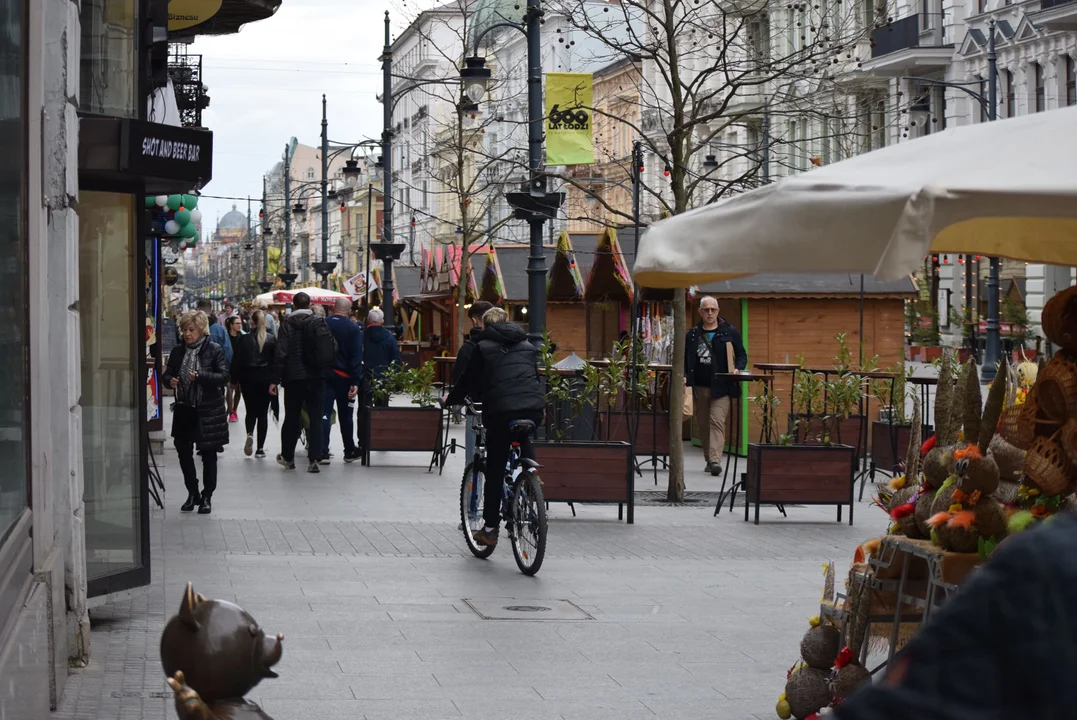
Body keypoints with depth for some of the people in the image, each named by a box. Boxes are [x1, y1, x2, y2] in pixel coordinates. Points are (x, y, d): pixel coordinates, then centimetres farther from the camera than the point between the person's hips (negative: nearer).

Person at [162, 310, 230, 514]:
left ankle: (207, 497, 14)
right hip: (184, 409, 4)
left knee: (208, 455, 4)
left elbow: (224, 376, -13)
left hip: (208, 410, -4)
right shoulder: (177, 351, 6)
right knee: (183, 452, 7)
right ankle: (193, 493, 22)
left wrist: (200, 376, -25)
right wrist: (170, 381, -13)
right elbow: (167, 375, 10)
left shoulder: (214, 350, -6)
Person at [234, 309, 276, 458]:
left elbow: (239, 361, -5)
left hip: (248, 379, 0)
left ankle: (250, 434, -17)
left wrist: (237, 379, 3)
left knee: (250, 411, 12)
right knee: (263, 412, 6)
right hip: (266, 379, 0)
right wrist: (274, 380, 7)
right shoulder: (272, 339, -3)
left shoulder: (245, 339, -6)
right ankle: (260, 448, 4)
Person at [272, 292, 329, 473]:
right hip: (316, 377, 1)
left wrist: (275, 380, -4)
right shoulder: (320, 323, 0)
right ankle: (313, 459, -5)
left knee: (292, 418, 11)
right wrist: (326, 371, 12)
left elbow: (281, 353, -9)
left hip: (294, 377, -1)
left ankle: (287, 457, 22)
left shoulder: (287, 324, -5)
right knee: (315, 418, 2)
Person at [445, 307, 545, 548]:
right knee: (523, 438, 35)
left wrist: (451, 399, 30)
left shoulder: (483, 347, 9)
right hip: (534, 408, 4)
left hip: (501, 410, -3)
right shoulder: (527, 346, 22)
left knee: (494, 470, 4)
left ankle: (490, 528, 5)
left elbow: (469, 382, 12)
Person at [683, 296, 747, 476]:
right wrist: (685, 376, -3)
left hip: (721, 386, -4)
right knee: (702, 425, 8)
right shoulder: (693, 334, 11)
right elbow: (685, 359, 15)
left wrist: (737, 369, -12)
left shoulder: (729, 332, 3)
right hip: (699, 387, 4)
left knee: (717, 421, -16)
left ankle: (715, 460, -23)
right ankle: (709, 459, 21)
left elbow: (741, 355, 8)